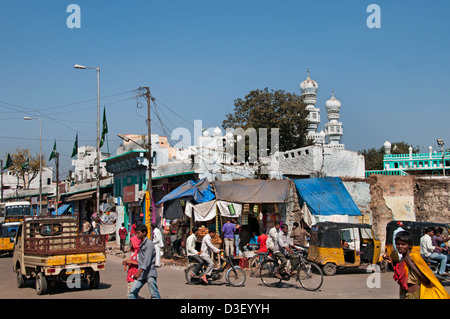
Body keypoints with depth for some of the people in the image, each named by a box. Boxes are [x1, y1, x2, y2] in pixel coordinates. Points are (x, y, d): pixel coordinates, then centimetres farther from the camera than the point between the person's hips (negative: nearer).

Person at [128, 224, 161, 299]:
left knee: (154, 295, -7)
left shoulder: (149, 244, -13)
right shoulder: (141, 244, 15)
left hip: (150, 274, -9)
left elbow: (147, 260, -23)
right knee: (133, 292, 3)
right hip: (142, 274, 9)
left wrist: (139, 273, -31)